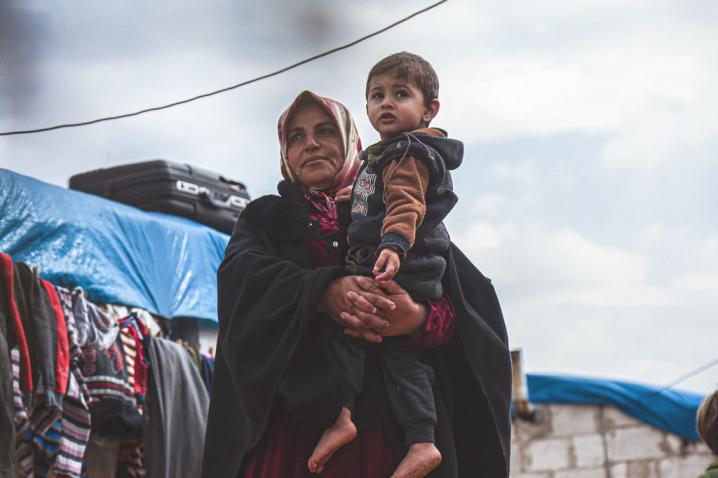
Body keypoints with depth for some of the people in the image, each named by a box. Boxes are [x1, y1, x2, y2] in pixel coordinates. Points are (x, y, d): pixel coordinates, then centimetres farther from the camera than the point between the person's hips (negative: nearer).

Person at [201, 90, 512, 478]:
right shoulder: (265, 217, 19)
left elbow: (474, 299, 3)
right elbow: (242, 274, -4)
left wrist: (421, 318, -20)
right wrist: (324, 293, -21)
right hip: (292, 414, 0)